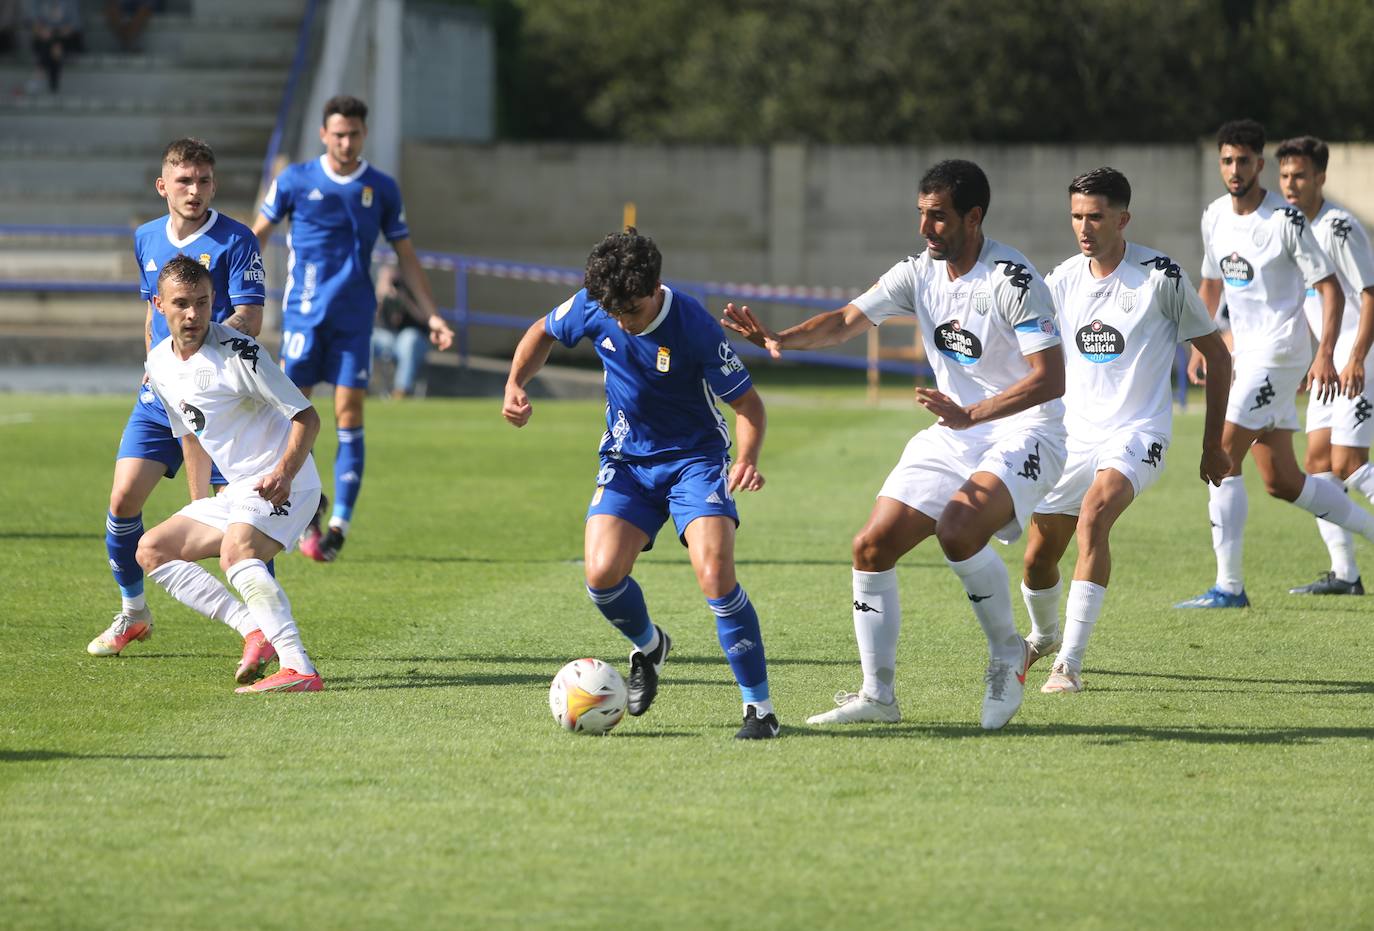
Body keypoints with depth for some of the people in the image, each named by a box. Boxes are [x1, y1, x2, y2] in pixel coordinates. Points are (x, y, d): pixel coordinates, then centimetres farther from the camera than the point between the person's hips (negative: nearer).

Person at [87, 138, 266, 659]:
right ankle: (132, 612, 16)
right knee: (123, 498, -3)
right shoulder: (146, 240, 10)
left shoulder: (236, 241, -9)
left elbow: (249, 319, -16)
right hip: (160, 397, 5)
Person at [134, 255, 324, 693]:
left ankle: (299, 669, -47)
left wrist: (284, 472, -31)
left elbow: (306, 417, -16)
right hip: (235, 493, 9)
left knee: (236, 552, -34)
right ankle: (255, 630, -10)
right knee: (153, 550, 6)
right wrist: (199, 503, 20)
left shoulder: (238, 352, -16)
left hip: (281, 485, -9)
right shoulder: (160, 365, 8)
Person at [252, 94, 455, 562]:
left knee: (350, 415, -6)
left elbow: (405, 257, 11)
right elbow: (258, 234, 10)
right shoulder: (295, 181, 1)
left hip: (353, 318, 1)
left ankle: (339, 525, -5)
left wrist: (432, 314, 5)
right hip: (303, 312, -1)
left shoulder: (382, 189, 4)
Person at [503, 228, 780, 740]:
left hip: (696, 456, -4)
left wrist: (748, 459, -34)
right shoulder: (592, 306, -12)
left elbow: (747, 401, -15)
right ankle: (648, 647, 20)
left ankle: (760, 707, -11)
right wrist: (515, 384, -7)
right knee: (602, 576, -15)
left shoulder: (695, 327, -24)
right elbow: (544, 333, 10)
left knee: (715, 576, -23)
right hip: (627, 460, 4)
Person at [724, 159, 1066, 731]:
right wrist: (781, 339, -22)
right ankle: (877, 695, 8)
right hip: (956, 432, 8)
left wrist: (971, 414, -32)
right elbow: (848, 320, -3)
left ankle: (1008, 654, -10)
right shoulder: (919, 273, 2)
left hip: (1024, 432, -8)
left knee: (958, 528, -33)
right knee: (872, 547, -2)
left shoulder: (1012, 280, -19)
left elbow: (1051, 378, -24)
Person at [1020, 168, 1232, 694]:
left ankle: (1070, 663, -32)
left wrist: (1213, 443, 2)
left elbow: (1216, 355, 0)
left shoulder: (1161, 276, -9)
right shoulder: (1063, 281, 3)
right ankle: (1044, 636, 39)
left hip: (1137, 434, -5)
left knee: (1094, 516, -31)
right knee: (1039, 558, 4)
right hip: (1073, 434, 5)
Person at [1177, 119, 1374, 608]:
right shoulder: (1214, 217, 8)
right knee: (1282, 482, 10)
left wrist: (1325, 355, -21)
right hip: (1247, 356, 8)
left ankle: (1229, 586, -12)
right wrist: (1199, 346, 16)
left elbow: (1330, 289, -12)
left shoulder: (1286, 221, -14)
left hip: (1280, 353, -8)